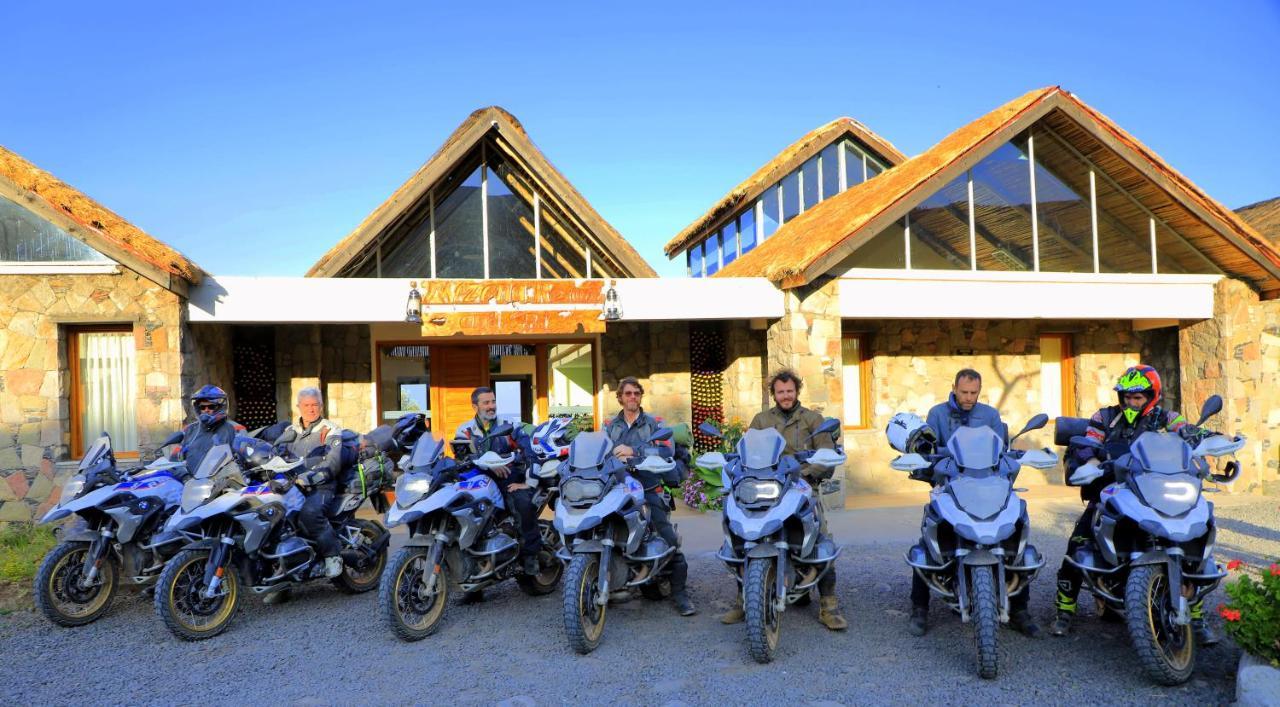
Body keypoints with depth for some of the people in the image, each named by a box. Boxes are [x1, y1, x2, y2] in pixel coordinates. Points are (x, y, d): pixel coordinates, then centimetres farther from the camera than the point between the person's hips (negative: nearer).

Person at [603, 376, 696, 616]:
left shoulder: (654, 423, 9)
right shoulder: (610, 425, 17)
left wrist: (634, 451, -21)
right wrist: (615, 457, -19)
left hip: (649, 489, -2)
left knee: (670, 540, -9)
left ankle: (680, 592, 1)